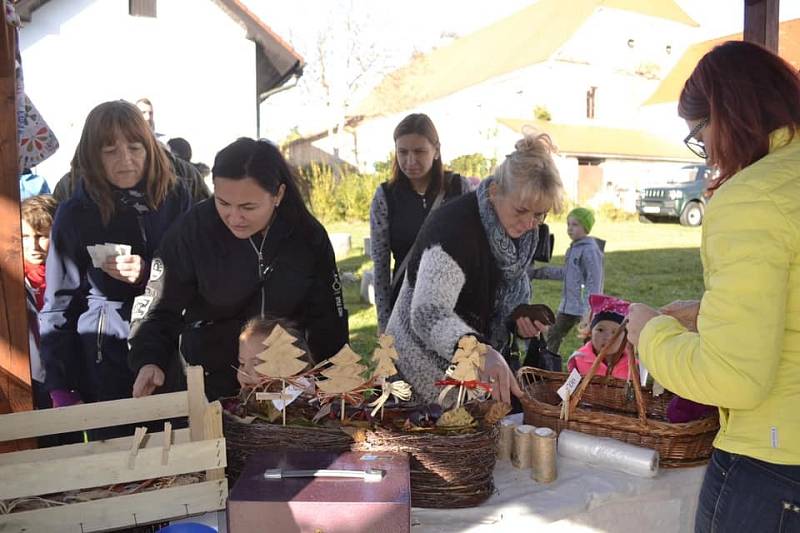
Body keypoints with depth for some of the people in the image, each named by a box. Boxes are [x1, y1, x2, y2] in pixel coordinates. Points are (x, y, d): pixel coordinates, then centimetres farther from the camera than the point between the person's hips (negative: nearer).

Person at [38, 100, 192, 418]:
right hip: (105, 364, -1)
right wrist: (59, 385, -4)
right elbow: (59, 303, 1)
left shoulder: (175, 199, -2)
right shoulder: (75, 215, -3)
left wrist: (148, 273, -17)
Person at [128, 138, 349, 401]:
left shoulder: (308, 236, -12)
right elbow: (159, 309, -12)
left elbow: (327, 317, -2)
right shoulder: (193, 230, -17)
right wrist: (149, 361, -29)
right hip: (212, 386, -1)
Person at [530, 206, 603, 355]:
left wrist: (590, 309, -22)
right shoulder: (573, 248, 11)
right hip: (568, 305, 9)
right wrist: (538, 272, 23)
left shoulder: (590, 250, -15)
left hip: (584, 307, -9)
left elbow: (594, 282, -18)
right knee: (553, 335, 15)